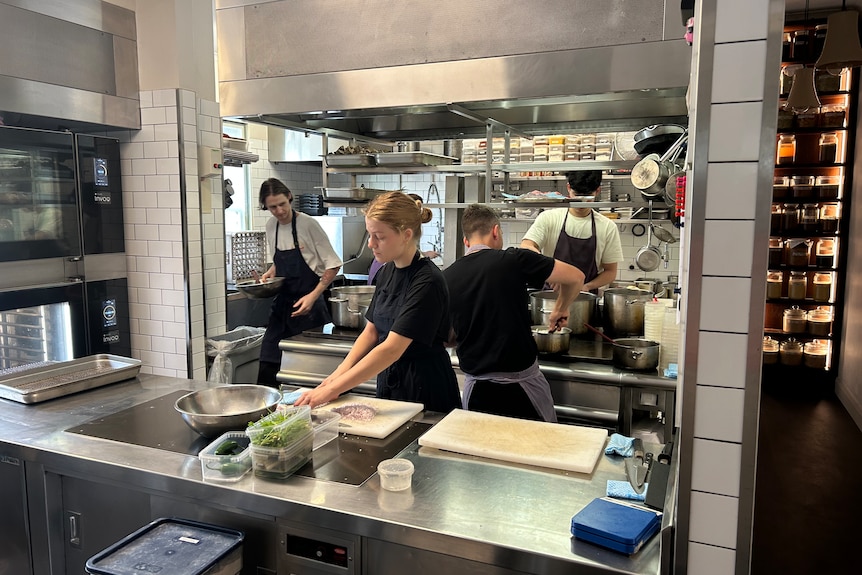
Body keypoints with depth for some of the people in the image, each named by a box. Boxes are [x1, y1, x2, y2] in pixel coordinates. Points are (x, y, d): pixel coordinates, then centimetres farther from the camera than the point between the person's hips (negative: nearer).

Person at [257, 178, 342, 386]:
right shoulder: (271, 225, 6)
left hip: (308, 304, -5)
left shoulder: (308, 224, -12)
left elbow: (333, 265, -10)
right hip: (282, 304, 6)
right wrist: (270, 273, 1)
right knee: (267, 366, 3)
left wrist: (313, 296, -18)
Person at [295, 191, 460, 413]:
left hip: (426, 389, -7)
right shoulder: (386, 272, 2)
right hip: (389, 381, 7)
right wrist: (339, 374, -8)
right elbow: (371, 331, 7)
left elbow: (392, 348, -28)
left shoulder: (427, 282, -23)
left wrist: (332, 389, -30)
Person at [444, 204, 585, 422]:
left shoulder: (447, 278, -1)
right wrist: (561, 309, 14)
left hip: (476, 388, 3)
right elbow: (575, 277, -4)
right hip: (521, 385, -3)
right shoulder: (514, 259, -11)